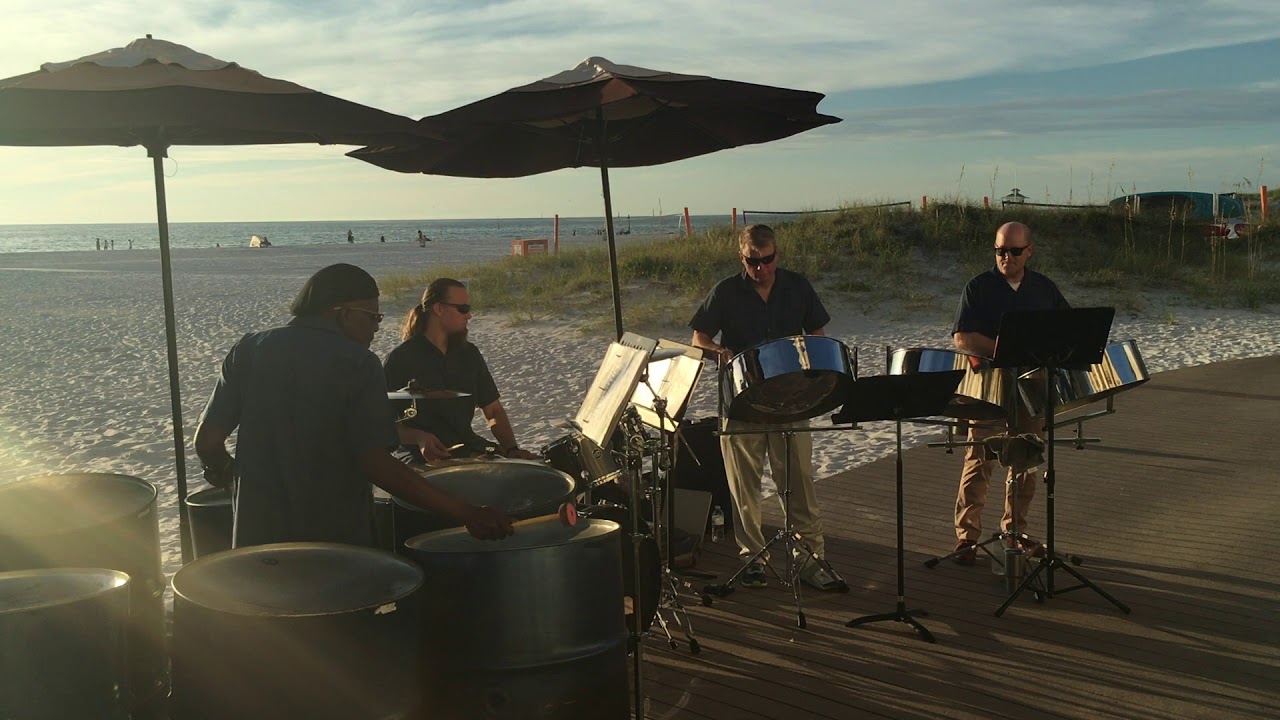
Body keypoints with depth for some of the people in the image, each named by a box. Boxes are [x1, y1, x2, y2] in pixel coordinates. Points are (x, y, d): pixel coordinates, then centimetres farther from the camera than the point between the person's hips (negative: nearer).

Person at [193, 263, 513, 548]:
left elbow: (207, 441, -2)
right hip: (337, 539, -3)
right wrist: (466, 514, -20)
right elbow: (376, 464, -20)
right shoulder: (358, 363, -11)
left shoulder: (249, 349, 1)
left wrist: (221, 468, 23)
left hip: (259, 535, 4)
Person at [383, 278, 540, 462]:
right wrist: (420, 439, -25)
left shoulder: (469, 354, 12)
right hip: (420, 456, -6)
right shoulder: (401, 358, -6)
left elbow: (493, 411, 14)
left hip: (466, 446, 6)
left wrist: (512, 449, -3)